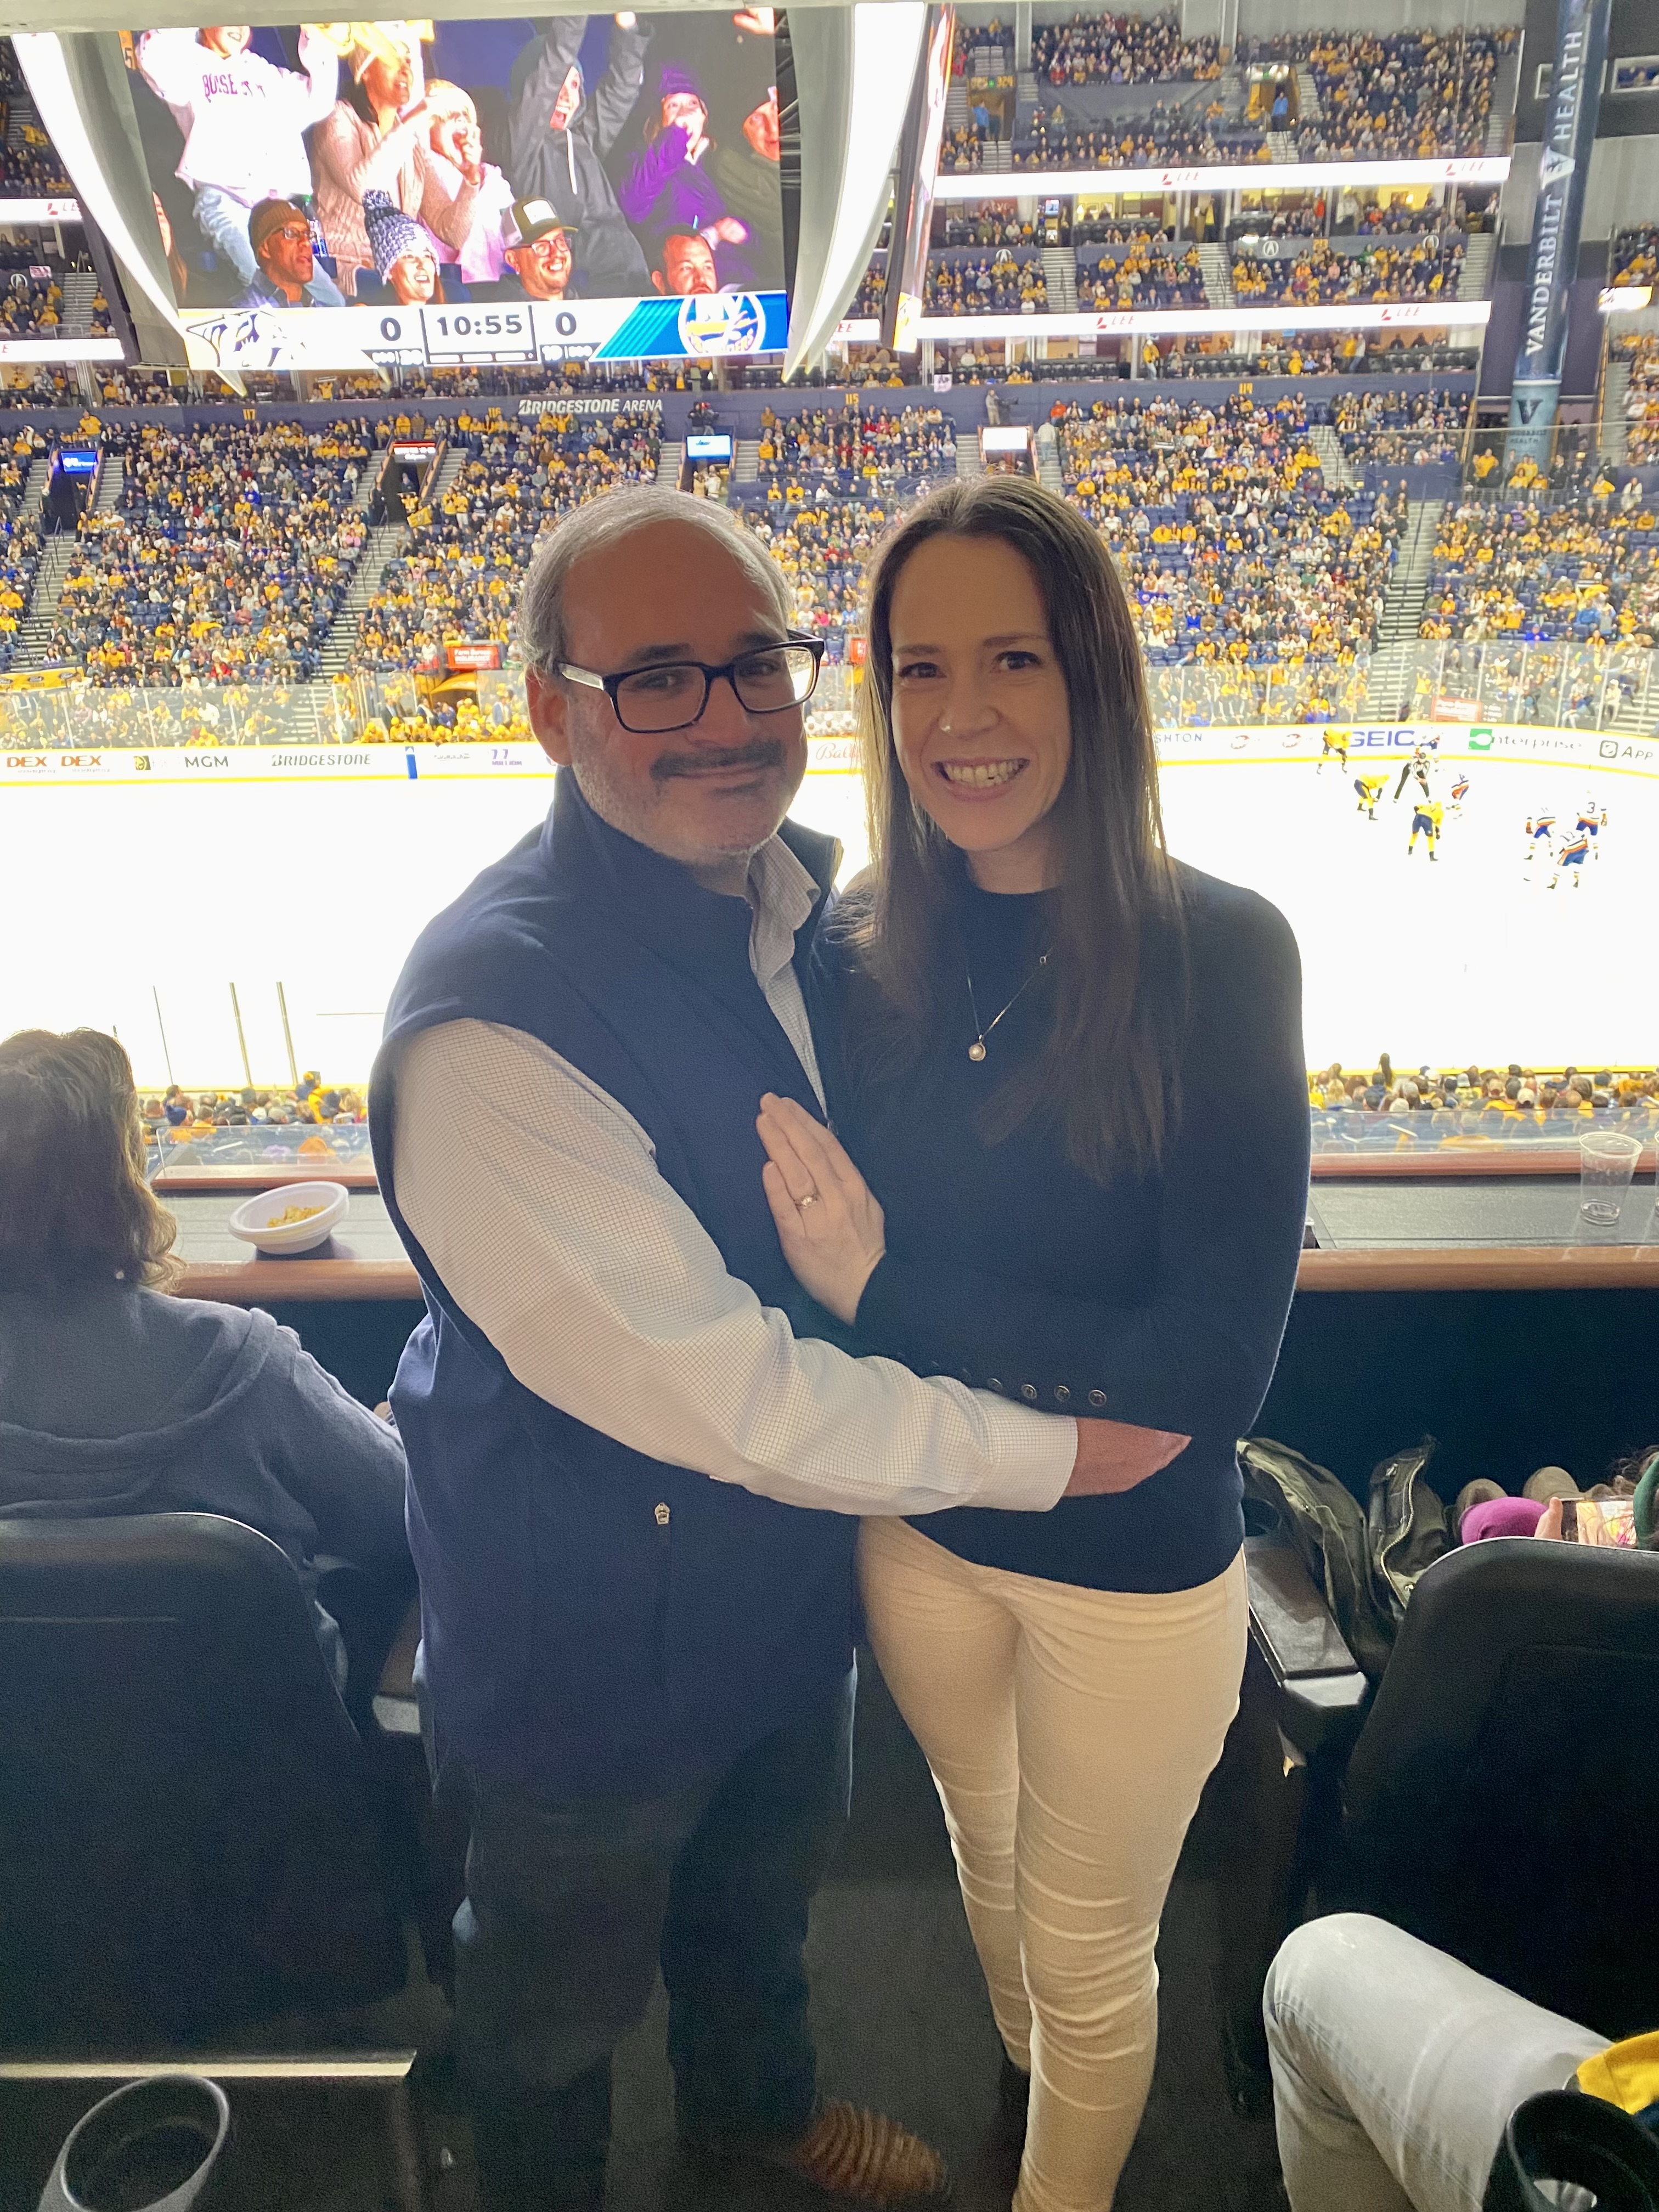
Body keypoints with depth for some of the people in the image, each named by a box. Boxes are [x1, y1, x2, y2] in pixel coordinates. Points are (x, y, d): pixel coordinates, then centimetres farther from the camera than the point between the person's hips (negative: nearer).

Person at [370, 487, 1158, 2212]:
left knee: (766, 1875, 34)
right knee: (563, 1995, 25)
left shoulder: (806, 889, -8)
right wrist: (1045, 1449, -21)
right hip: (592, 1630, -6)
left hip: (794, 1552, 7)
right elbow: (721, 1399, -30)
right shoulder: (485, 1029, -34)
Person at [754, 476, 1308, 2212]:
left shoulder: (1220, 953, -21)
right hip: (917, 1525, 4)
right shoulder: (859, 951, -10)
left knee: (1089, 1947, 20)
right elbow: (810, 1237, -5)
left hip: (1136, 1563, -3)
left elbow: (1219, 1369, -23)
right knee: (985, 1859, 30)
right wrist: (1063, 1382, -19)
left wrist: (886, 1294, -24)